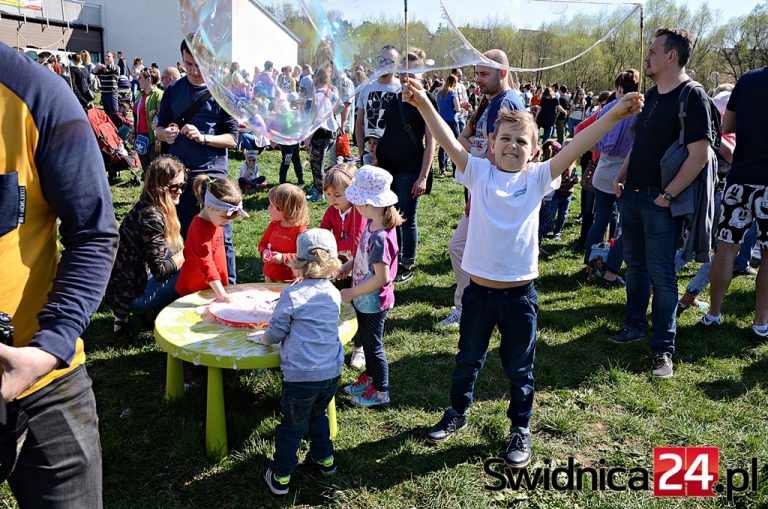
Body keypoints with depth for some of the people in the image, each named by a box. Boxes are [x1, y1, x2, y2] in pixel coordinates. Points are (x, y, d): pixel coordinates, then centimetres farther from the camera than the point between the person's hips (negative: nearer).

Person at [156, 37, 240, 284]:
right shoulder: (173, 90, 8)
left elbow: (232, 139, -4)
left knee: (220, 236, 0)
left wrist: (202, 137, -19)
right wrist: (165, 133, -8)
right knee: (185, 236, 12)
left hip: (213, 173, -3)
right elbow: (158, 127, 15)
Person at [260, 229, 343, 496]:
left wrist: (264, 338, 15)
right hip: (331, 372, 5)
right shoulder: (334, 294, 3)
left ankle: (281, 477, 25)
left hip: (301, 376, -5)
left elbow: (274, 334, -6)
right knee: (318, 414, 29)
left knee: (292, 425, 12)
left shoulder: (292, 295, -14)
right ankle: (325, 458, 43)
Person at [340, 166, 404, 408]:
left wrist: (352, 293, -20)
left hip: (373, 302, -9)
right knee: (366, 340, 25)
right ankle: (369, 377, 47)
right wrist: (350, 264, 2)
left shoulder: (379, 237, -32)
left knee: (373, 345, 10)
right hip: (365, 300, 9)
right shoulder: (372, 223, -4)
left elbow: (382, 277, -29)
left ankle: (380, 391, 30)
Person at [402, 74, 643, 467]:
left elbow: (575, 148, -12)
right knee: (468, 358, 20)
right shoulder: (479, 173, -3)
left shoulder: (537, 178, -3)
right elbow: (449, 141, -15)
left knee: (519, 367, 14)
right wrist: (423, 104, -28)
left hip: (520, 292, 0)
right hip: (479, 288, 1)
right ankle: (457, 412, 42)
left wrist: (613, 115, -22)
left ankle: (520, 428, 34)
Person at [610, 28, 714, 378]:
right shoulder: (651, 95, 12)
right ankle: (634, 326, 31)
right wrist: (622, 176, 8)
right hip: (632, 195, 8)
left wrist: (667, 195, -19)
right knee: (635, 265, 16)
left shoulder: (692, 97, -13)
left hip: (660, 202, -8)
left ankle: (663, 349, 7)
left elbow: (699, 155, -18)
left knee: (661, 275, -3)